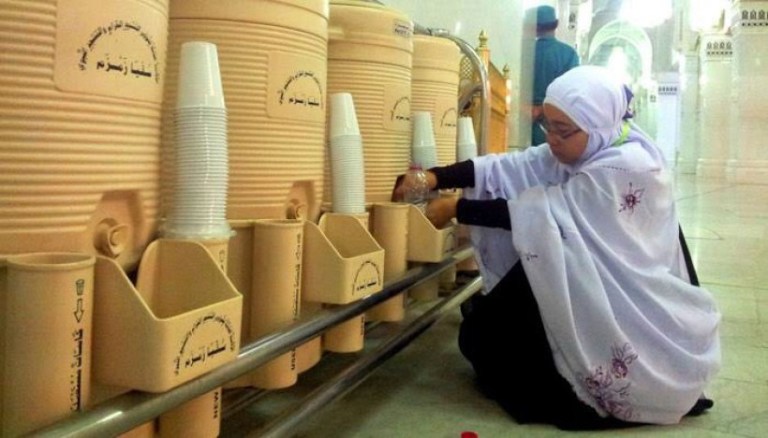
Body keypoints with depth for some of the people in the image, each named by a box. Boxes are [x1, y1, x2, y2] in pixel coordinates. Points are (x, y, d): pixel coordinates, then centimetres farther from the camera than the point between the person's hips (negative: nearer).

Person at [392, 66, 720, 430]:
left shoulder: (626, 167, -26)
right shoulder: (583, 149, 1)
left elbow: (542, 212, -26)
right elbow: (510, 168, -8)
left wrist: (456, 209, -20)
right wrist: (434, 177, -21)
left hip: (640, 318, -8)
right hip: (603, 293, 8)